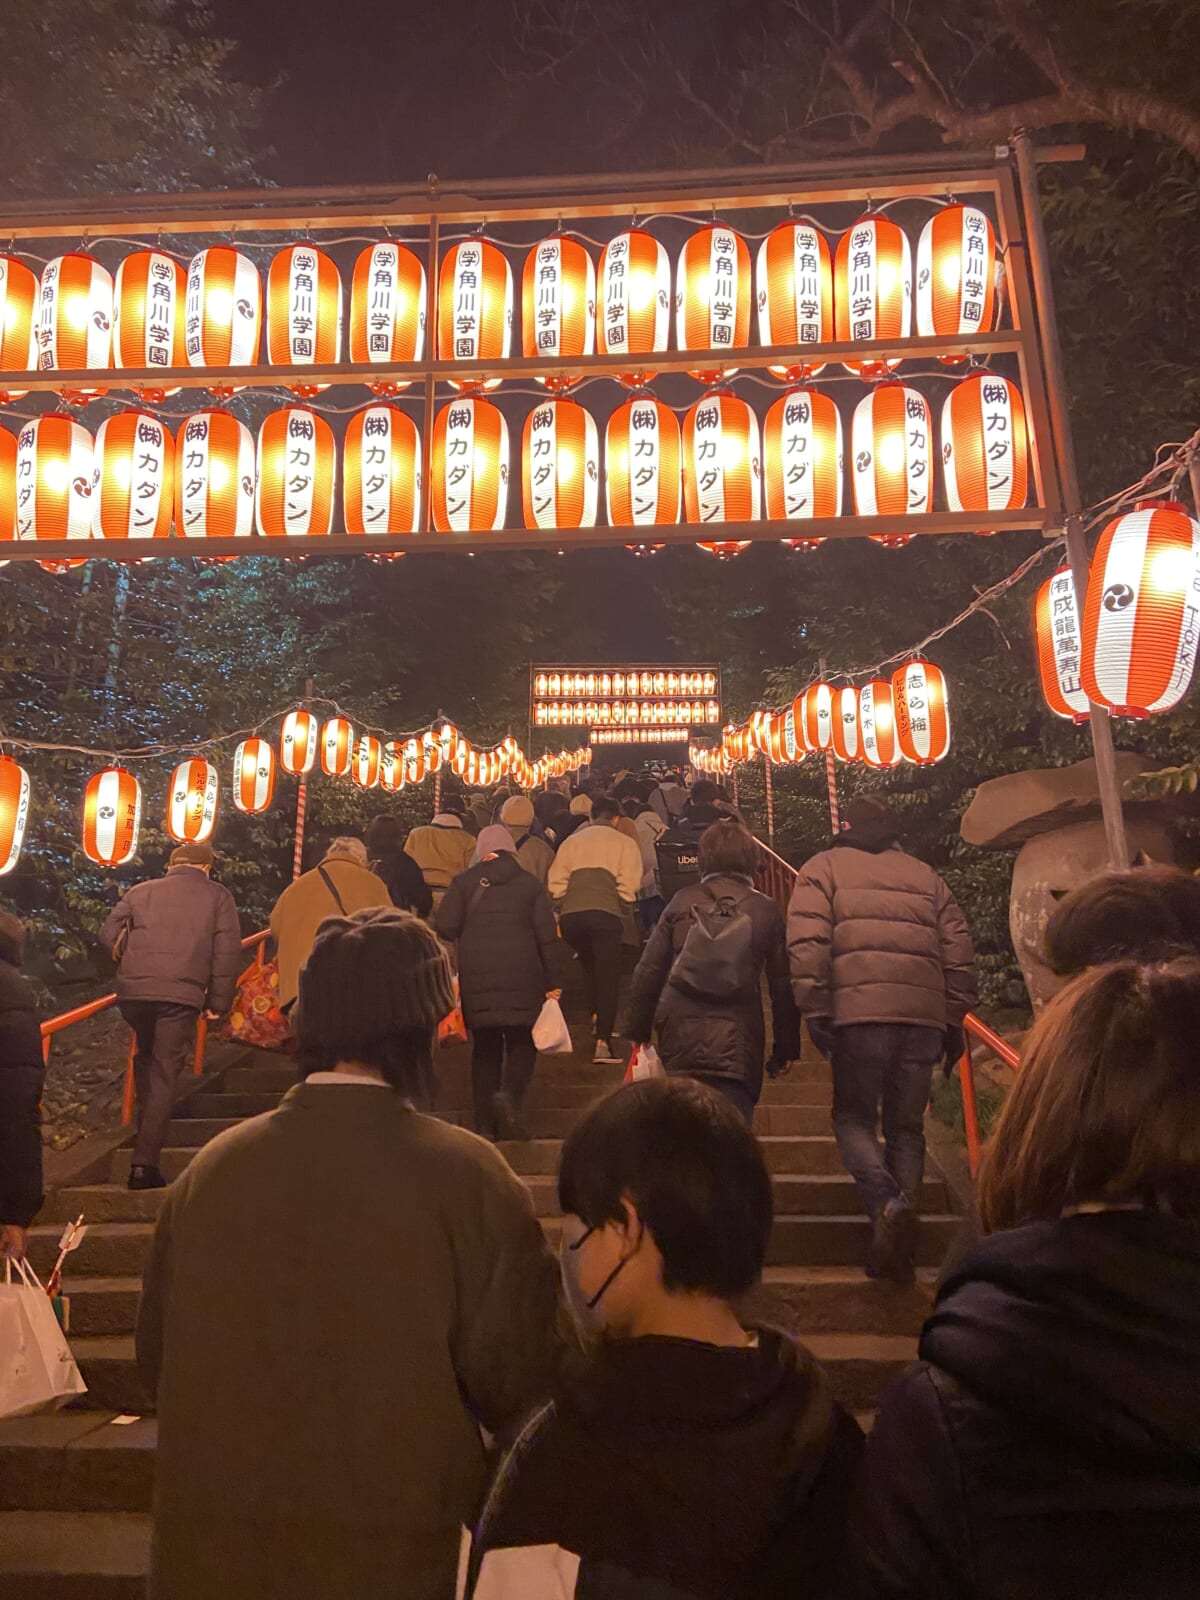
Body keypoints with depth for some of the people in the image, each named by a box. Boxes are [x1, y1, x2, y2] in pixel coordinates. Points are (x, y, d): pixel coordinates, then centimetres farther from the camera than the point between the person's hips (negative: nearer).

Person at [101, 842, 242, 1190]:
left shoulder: (141, 891, 16)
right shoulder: (218, 896, 10)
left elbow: (108, 933, 10)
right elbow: (227, 953, 2)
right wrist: (218, 1002, 6)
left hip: (133, 991, 3)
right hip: (182, 995, -3)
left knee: (145, 1059, 26)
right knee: (164, 1076, 3)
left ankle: (146, 1132, 27)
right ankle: (145, 1162, 0)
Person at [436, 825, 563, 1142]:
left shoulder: (464, 881, 8)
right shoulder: (529, 883, 8)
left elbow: (445, 927, -1)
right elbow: (547, 935, 3)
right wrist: (554, 981, 6)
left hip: (475, 976, 1)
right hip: (522, 977, -1)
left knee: (485, 1048, 10)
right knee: (522, 1044, 6)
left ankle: (485, 1122, 10)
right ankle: (509, 1096, -20)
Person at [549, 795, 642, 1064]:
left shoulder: (571, 841, 19)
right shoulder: (624, 843, 11)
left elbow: (556, 883, 11)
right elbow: (628, 886, 0)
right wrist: (624, 914, 15)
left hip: (571, 914, 3)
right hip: (605, 912, -3)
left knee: (590, 967, 26)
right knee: (608, 976, 3)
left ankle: (597, 1019, 34)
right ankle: (603, 1042, -3)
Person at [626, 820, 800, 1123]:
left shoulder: (681, 902, 4)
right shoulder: (766, 911, 2)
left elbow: (648, 971, 5)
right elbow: (783, 985, 3)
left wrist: (639, 1030, 14)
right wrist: (785, 1048, 11)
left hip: (679, 1036, 2)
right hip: (737, 1044, -2)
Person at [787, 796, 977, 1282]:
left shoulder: (824, 867, 11)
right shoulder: (926, 876, 22)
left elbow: (807, 942, -4)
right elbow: (958, 951, 15)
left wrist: (815, 1010, -4)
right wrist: (954, 1019, 18)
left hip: (859, 1011, -3)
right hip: (924, 1016, 4)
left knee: (853, 1117, 10)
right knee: (906, 1126, 13)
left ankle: (888, 1203, -15)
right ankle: (898, 1248, 11)